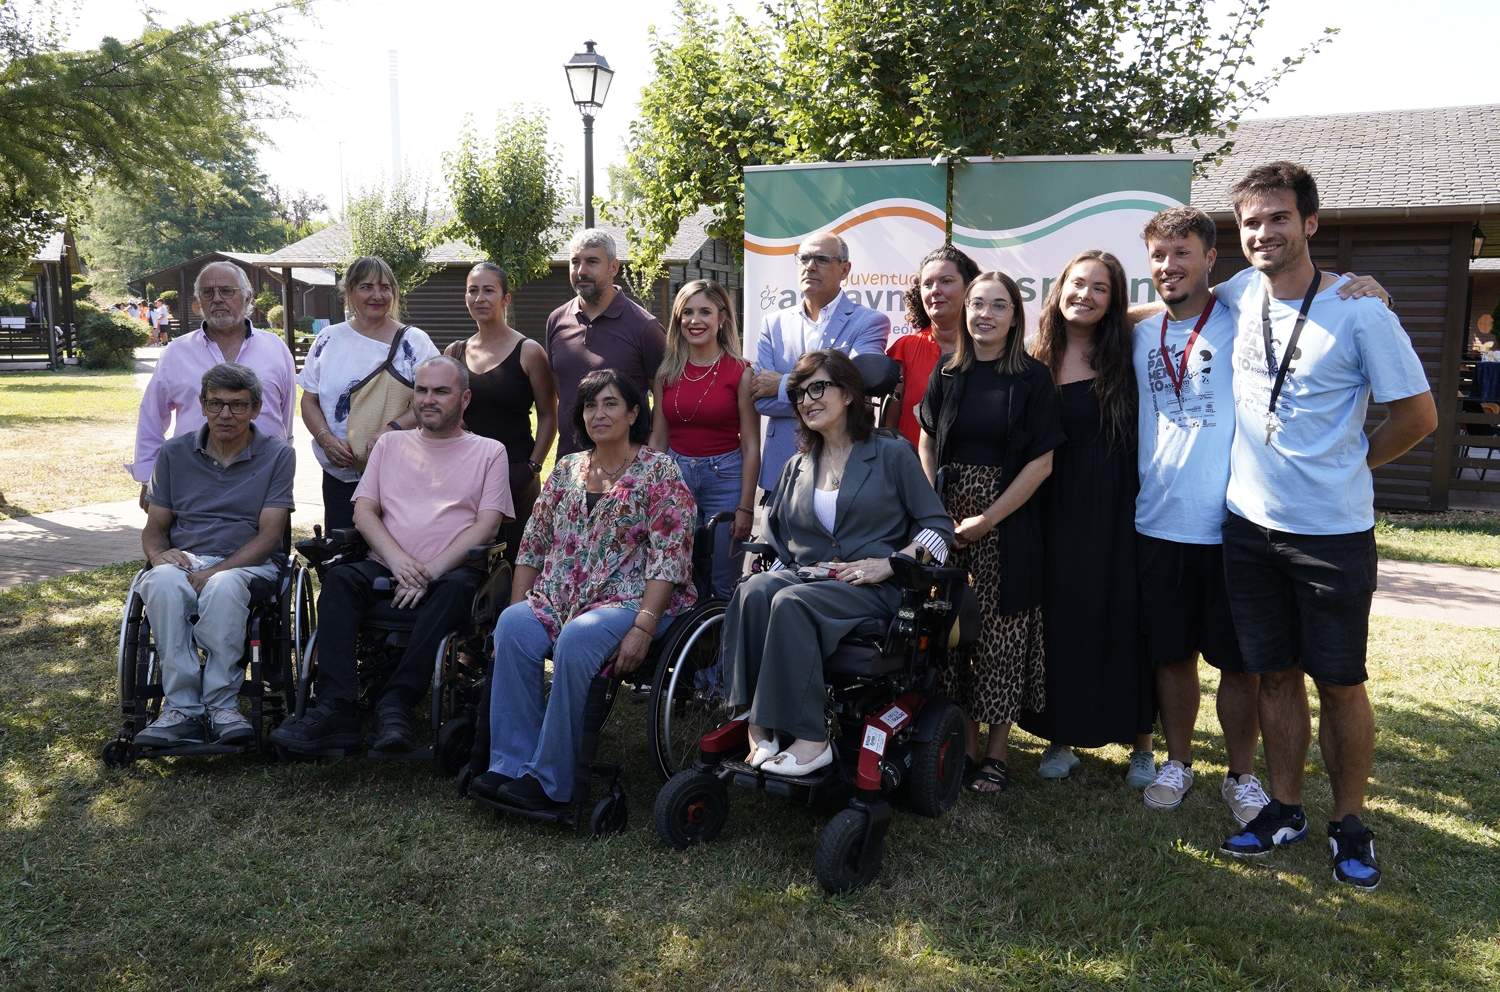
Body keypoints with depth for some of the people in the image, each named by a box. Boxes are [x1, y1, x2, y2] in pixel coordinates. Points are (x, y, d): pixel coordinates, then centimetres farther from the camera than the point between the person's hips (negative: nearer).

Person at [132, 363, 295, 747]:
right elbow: (154, 528, 14)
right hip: (183, 562, 3)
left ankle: (221, 705, -32)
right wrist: (160, 554, -11)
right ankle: (181, 707, -32)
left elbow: (269, 535, -5)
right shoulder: (174, 453, 13)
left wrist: (215, 572, -19)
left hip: (248, 565, -2)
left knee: (224, 587, -39)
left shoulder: (277, 455, 2)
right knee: (163, 584, -34)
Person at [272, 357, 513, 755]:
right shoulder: (390, 444, 22)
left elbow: (486, 526, 0)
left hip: (451, 571, -3)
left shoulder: (489, 452, 12)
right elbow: (363, 511, 11)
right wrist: (397, 559, -9)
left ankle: (395, 703, -37)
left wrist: (430, 572, -13)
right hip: (387, 569, 3)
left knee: (459, 586, -36)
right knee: (339, 578, -27)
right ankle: (336, 710, -35)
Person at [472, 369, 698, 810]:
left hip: (630, 600, -5)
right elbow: (533, 544, 18)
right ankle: (510, 765, -22)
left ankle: (550, 779, -23)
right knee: (513, 627, -26)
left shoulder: (658, 471, 0)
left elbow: (668, 558, -9)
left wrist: (643, 628, -20)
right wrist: (516, 608, 6)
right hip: (559, 599, 5)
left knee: (577, 638, -35)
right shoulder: (566, 469, 18)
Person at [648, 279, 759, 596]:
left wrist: (745, 508, -9)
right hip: (675, 473, 3)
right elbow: (658, 438, 10)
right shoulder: (666, 373, 4)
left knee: (721, 584, 6)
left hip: (724, 477, -3)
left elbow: (750, 447, -6)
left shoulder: (740, 373, -6)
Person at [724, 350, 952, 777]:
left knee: (791, 603, -34)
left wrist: (889, 564, -12)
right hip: (806, 576, 4)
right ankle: (758, 725, -33)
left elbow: (938, 526, 2)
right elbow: (774, 537, 19)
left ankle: (810, 739, -32)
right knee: (753, 590, -30)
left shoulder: (892, 454, 6)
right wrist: (784, 564, -4)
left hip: (870, 588, -4)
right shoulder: (797, 468, 21)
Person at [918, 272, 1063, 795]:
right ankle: (967, 743, 20)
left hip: (1009, 522, -3)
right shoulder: (947, 374, 6)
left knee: (1001, 632, 2)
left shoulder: (1033, 378, -4)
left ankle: (997, 751, 15)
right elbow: (927, 446, 10)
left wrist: (987, 519, -12)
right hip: (949, 518, 3)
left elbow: (1041, 462, -7)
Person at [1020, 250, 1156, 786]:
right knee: (1060, 618, 7)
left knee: (1122, 618, 5)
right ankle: (1060, 735, 21)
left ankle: (1140, 743, 19)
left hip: (1116, 511, -1)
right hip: (1056, 512, 2)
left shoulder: (1125, 353, -1)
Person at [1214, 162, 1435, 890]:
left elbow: (1419, 415, -4)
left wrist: (1347, 464, 2)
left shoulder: (1358, 309, -10)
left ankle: (1350, 824, 23)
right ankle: (1285, 810, 27)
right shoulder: (1239, 295, 2)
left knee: (1340, 681, 6)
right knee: (1275, 674, 13)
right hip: (1251, 525, 4)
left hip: (1333, 531, -4)